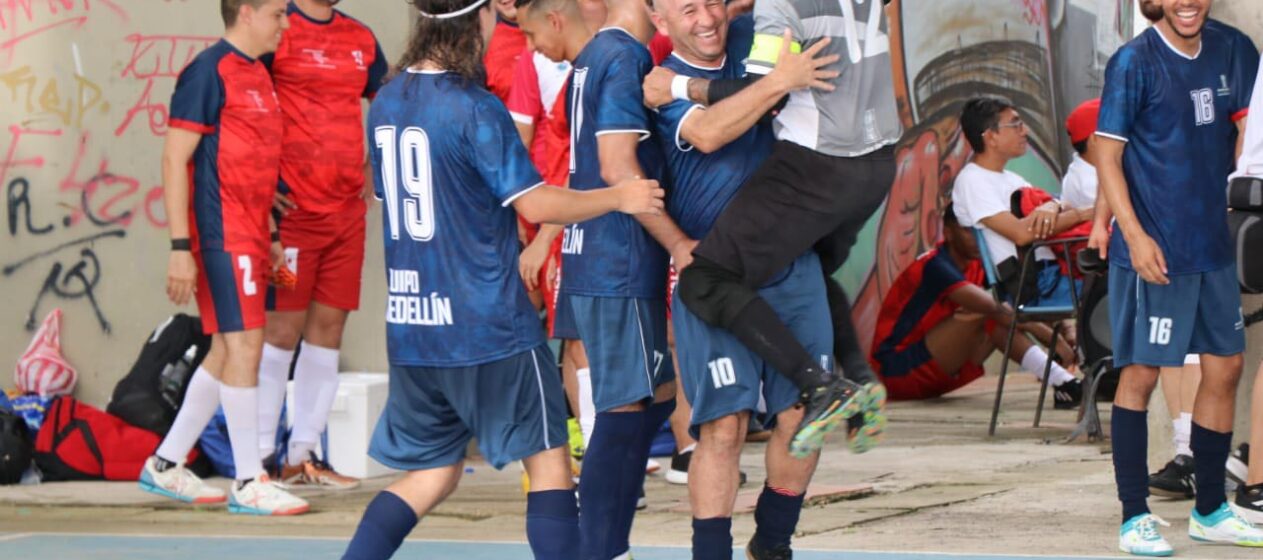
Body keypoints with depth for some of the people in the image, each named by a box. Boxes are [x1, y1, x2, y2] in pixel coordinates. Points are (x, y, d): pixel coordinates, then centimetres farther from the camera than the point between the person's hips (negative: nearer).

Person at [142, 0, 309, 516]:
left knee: (227, 350, 12)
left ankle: (165, 465, 21)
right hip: (221, 234, -10)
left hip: (248, 236, 10)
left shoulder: (257, 75, 16)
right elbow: (175, 159, -14)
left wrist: (268, 238, 22)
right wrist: (180, 247, -18)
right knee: (244, 343, -10)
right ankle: (249, 483, -6)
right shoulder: (209, 71, -11)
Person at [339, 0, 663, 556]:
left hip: (407, 321, 7)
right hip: (487, 322, -7)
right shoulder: (473, 108, -14)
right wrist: (619, 197, 0)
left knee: (429, 472, 15)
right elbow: (535, 203, -15)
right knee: (548, 459, 5)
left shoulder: (385, 103, 7)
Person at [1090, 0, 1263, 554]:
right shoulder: (1133, 62, -9)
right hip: (1153, 249, -6)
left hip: (1214, 245, 6)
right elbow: (1108, 155, -10)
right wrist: (1134, 234, -20)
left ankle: (1210, 511, 23)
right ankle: (1134, 518, 5)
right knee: (1140, 374, -1)